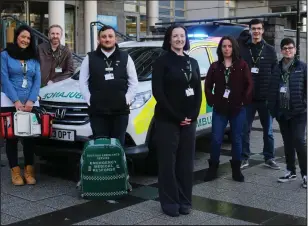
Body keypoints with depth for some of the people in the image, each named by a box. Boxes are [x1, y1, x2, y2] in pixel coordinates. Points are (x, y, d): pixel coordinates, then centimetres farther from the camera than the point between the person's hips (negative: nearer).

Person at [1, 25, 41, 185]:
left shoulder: (34, 58, 11)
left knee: (29, 136, 4)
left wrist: (31, 100, -9)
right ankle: (15, 171, 8)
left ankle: (29, 170, 12)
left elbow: (37, 81, 5)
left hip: (30, 103, 3)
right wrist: (16, 101, -14)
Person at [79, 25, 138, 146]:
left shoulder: (125, 57, 7)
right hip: (97, 111, 0)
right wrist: (89, 100, -3)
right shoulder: (90, 58, 5)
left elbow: (134, 82, 8)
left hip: (120, 110, 1)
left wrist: (127, 99, -2)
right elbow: (82, 82, 6)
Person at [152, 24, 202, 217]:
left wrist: (193, 116, -3)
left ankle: (185, 201, 19)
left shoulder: (193, 62, 12)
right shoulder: (162, 61, -4)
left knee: (186, 162, 8)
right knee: (168, 162, 1)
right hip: (167, 120, -5)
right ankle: (170, 202, 11)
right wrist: (177, 116, -14)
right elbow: (158, 92, -12)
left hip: (189, 120, 5)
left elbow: (198, 91, 11)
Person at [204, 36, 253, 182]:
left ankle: (236, 169, 19)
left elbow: (249, 85, -3)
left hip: (238, 109, -1)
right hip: (219, 110, 1)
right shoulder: (215, 66, 5)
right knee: (216, 140, 1)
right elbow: (207, 86, 6)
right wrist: (212, 101, -3)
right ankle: (213, 168, 14)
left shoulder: (242, 65, -1)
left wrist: (244, 101, -8)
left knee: (236, 139, 8)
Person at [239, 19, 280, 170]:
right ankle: (244, 158, 16)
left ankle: (269, 158, 21)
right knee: (244, 130, 4)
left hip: (265, 98, 1)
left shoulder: (270, 50, 5)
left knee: (268, 130, 10)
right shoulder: (242, 49, 2)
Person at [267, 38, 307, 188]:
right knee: (287, 142, 12)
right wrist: (272, 109, 4)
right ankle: (291, 171, 24)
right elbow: (272, 90, 9)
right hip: (282, 112, 5)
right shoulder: (277, 69, 10)